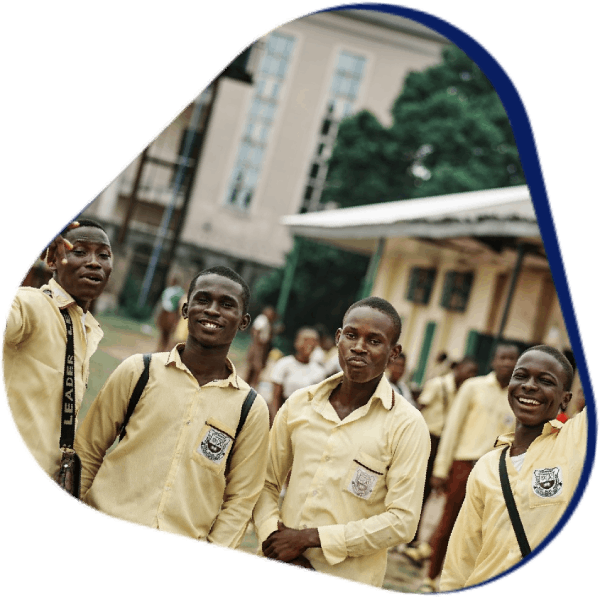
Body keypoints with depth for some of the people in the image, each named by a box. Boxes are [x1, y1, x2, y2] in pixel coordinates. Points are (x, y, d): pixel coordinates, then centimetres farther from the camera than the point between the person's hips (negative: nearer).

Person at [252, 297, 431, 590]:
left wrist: (310, 538, -13)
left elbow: (402, 521, -11)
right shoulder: (299, 403, 5)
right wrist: (274, 542, -8)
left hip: (347, 580, -3)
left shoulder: (407, 425, -7)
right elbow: (266, 483, 9)